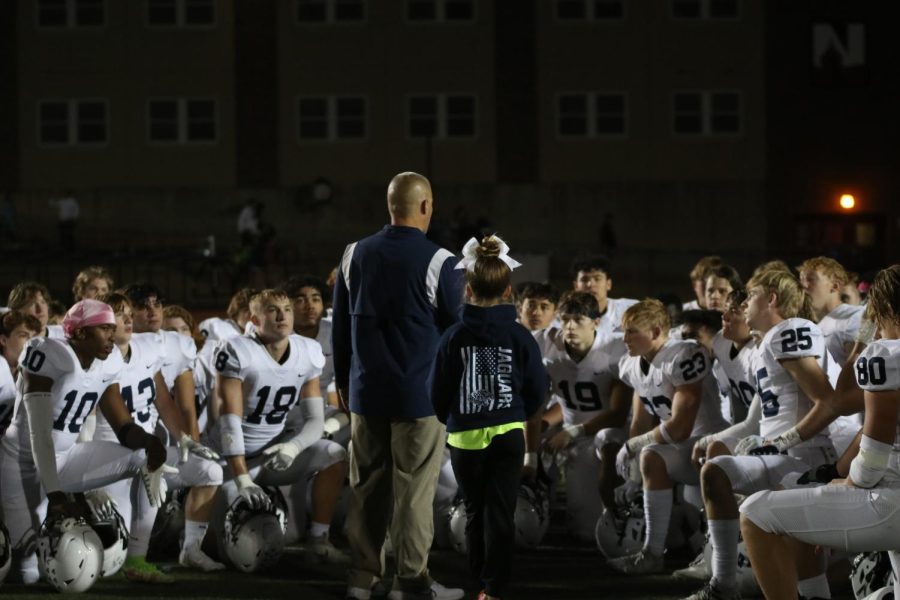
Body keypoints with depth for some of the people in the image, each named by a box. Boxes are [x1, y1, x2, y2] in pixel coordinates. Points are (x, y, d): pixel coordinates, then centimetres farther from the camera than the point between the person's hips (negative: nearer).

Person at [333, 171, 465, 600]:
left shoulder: (355, 255, 5)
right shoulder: (438, 262, -12)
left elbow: (340, 325, 13)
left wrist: (343, 379, 24)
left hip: (366, 392, 5)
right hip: (420, 395, -5)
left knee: (367, 485, 11)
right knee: (414, 489, 0)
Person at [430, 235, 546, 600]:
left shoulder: (454, 337, -9)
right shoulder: (520, 337, -7)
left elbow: (439, 391, -3)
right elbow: (537, 389, -1)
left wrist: (448, 418, 19)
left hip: (465, 435, 0)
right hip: (508, 434, 0)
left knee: (475, 511, 15)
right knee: (501, 512, 2)